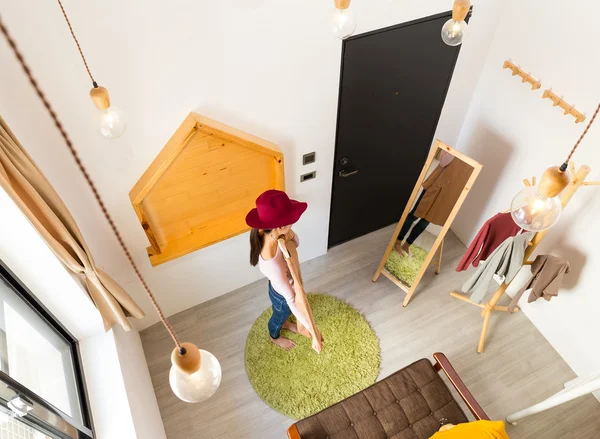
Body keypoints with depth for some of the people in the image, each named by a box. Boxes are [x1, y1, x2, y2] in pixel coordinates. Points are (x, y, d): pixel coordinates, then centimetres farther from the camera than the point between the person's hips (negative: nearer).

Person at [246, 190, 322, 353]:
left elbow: (296, 244, -7)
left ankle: (285, 323, 73)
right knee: (279, 315, 30)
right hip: (282, 295, -6)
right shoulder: (272, 263, -49)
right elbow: (291, 301, -43)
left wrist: (290, 235, -31)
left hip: (284, 286, 6)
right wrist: (313, 331, -39)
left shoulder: (270, 235, -27)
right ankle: (275, 337, 65)